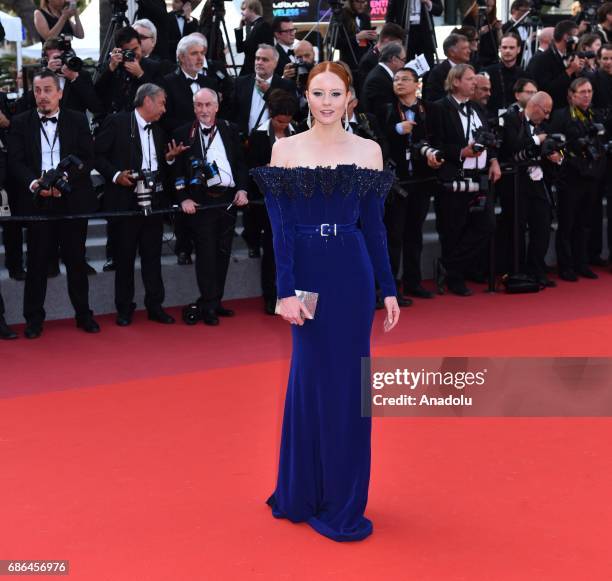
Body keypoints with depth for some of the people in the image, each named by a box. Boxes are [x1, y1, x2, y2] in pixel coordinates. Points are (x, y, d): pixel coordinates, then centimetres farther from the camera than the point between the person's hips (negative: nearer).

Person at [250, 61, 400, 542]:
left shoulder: (368, 150, 5)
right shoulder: (285, 149, 0)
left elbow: (374, 225, 7)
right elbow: (280, 226, -5)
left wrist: (389, 290, 5)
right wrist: (286, 290, -12)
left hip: (353, 273, 2)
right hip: (307, 273, -2)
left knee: (348, 381, 6)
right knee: (311, 376, 6)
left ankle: (342, 502, 20)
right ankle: (304, 492, 22)